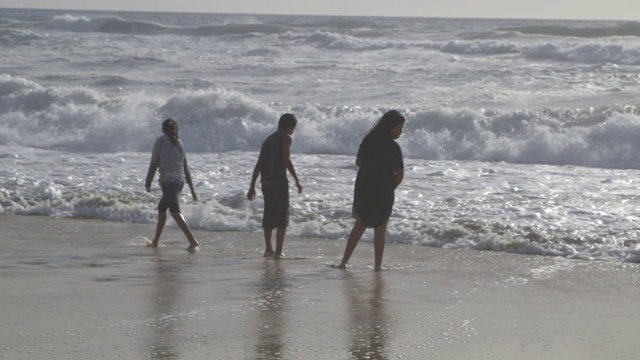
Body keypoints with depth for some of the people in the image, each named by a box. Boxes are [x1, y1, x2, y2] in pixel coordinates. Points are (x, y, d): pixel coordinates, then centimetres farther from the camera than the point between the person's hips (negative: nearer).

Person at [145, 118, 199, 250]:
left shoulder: (160, 141, 0)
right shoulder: (179, 143, 14)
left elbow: (154, 163, -3)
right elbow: (186, 167, 15)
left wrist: (148, 183, 3)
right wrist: (192, 187, 17)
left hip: (168, 180, -7)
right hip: (180, 180, 7)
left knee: (175, 212, -12)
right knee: (161, 209, 19)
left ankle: (192, 240, -24)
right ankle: (155, 241, 26)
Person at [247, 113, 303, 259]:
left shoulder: (268, 140, 19)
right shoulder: (286, 138, -1)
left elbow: (258, 164, 17)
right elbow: (286, 160, -14)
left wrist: (252, 186, 18)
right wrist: (297, 180, -11)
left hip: (266, 181, 7)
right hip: (279, 181, -7)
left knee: (269, 215, 17)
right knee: (282, 217, -2)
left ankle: (268, 249, 24)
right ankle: (278, 251, -9)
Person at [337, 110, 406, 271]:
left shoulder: (368, 140, 4)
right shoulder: (393, 147, -14)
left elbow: (358, 162, 13)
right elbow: (399, 174, -14)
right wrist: (390, 188, 2)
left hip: (363, 188, 5)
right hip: (382, 191, -5)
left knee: (360, 225, 15)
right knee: (380, 228, 7)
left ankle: (344, 261, 11)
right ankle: (378, 264, 7)